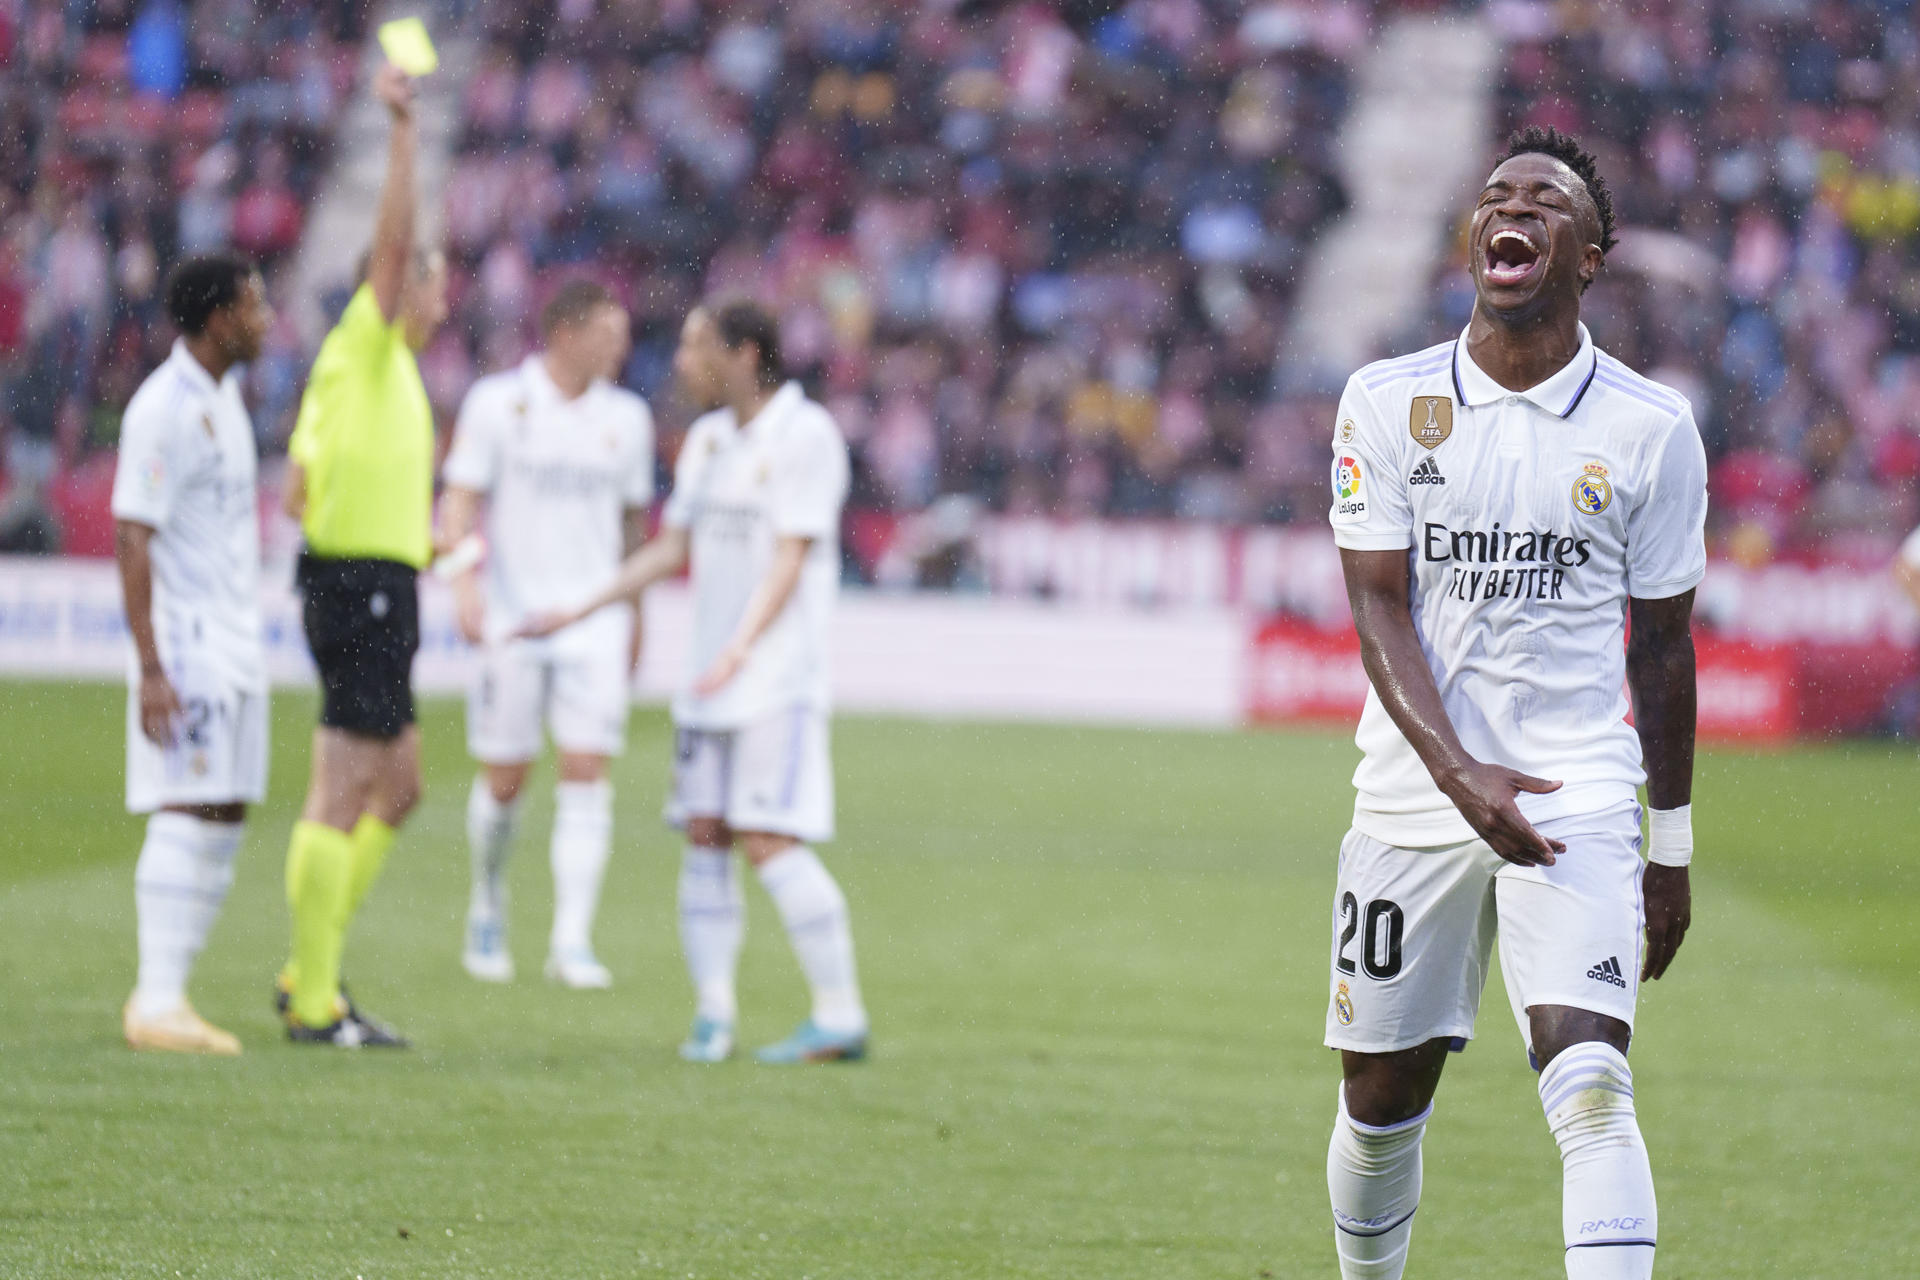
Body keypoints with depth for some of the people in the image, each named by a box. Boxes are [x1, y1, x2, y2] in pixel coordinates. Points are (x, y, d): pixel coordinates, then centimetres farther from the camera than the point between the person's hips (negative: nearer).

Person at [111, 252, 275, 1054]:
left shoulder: (224, 398, 14)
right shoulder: (164, 410, -15)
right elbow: (131, 539, -18)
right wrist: (150, 669, -22)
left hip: (235, 648, 9)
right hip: (186, 650, -9)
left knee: (225, 823, 7)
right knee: (188, 816, -11)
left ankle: (167, 996, 10)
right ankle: (156, 1003, -10)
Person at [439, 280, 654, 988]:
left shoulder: (626, 418, 9)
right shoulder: (497, 403, -1)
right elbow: (459, 501, -1)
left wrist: (632, 613, 20)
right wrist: (465, 584, -15)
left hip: (595, 622, 2)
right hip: (512, 615, -2)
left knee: (587, 771, -9)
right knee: (503, 777, 2)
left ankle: (572, 941, -10)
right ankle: (487, 910, 27)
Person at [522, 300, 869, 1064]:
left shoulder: (806, 435, -9)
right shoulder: (708, 440, 15)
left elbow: (790, 559, -16)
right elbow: (673, 548, 23)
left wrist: (741, 647, -28)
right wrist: (581, 612, 20)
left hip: (778, 678, -8)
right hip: (711, 681, 8)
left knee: (769, 842, -14)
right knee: (705, 836, 1)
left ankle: (841, 1016, -10)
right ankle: (713, 1015, 4)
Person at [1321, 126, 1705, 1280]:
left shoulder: (1650, 428, 0)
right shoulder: (1389, 403, 1)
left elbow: (1662, 644, 8)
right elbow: (1379, 609, -5)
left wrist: (1673, 848, 11)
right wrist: (1460, 774, -20)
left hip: (1581, 791, -2)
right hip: (1416, 790, 2)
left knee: (1588, 1078, -18)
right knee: (1382, 1092, 9)